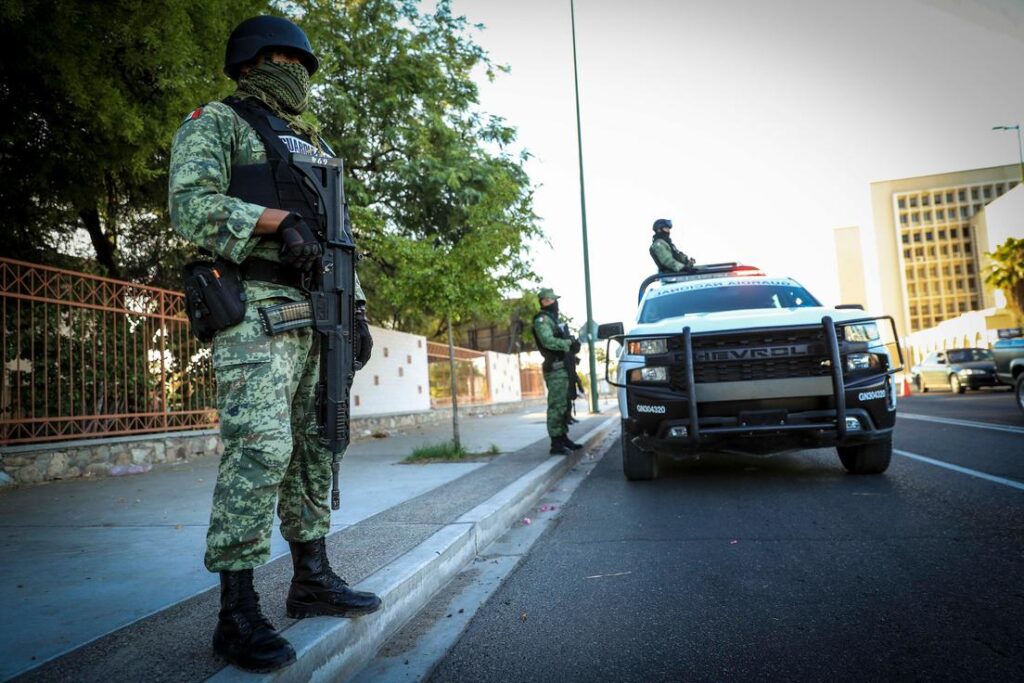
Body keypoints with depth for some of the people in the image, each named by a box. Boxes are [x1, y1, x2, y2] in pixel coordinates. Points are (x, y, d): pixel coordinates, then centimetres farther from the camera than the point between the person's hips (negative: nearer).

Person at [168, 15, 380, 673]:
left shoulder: (312, 146, 27)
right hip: (256, 309, -7)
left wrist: (358, 310, 15)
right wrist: (278, 219, -18)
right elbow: (192, 204, -9)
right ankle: (238, 613, -6)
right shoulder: (217, 120, 7)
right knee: (260, 447, -15)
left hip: (317, 314, 8)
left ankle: (313, 580, 19)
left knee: (315, 445, 8)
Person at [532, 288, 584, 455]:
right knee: (556, 406, -9)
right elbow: (548, 341, -24)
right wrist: (569, 343, -18)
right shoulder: (542, 319, -8)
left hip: (562, 368, 10)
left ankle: (563, 438, 21)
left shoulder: (552, 319, 22)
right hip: (555, 368, -10)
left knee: (564, 405, 13)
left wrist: (572, 344, 2)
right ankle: (556, 444, -7)